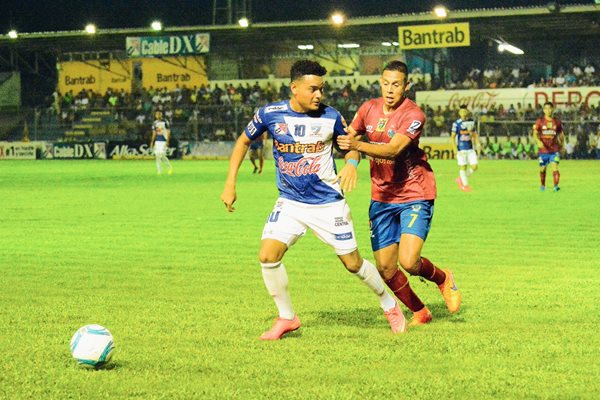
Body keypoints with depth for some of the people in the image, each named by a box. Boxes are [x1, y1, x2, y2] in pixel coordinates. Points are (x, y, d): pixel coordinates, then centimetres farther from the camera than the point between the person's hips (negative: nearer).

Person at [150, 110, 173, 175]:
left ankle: (170, 167, 6)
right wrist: (152, 142, 12)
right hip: (157, 141, 6)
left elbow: (168, 132, -8)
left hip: (164, 141, -6)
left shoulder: (165, 122, -7)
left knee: (162, 155, -14)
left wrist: (167, 142, -15)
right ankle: (159, 170, 6)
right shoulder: (155, 123, 9)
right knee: (157, 155, 0)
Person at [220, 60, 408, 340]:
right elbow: (243, 141, 8)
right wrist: (230, 184, 3)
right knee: (268, 255, -15)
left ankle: (390, 305, 29)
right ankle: (286, 318, 4)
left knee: (353, 263, 3)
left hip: (328, 203, -1)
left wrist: (351, 163, -15)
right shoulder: (269, 114, -9)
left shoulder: (330, 117, -9)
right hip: (290, 202, 1)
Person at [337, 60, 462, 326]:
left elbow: (393, 150, -30)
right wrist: (343, 137, -4)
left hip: (414, 196, -5)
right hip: (381, 198, 6)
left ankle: (443, 279, 15)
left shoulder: (413, 115, -15)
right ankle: (419, 312, 24)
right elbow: (350, 136, 19)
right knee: (385, 268, 2)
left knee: (409, 262, -19)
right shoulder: (369, 109, 3)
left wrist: (358, 145, -44)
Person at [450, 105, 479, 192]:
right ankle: (465, 185, 14)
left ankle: (461, 179, 19)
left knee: (474, 166, -1)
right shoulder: (456, 123, -7)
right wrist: (456, 150, -13)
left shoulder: (471, 122, 10)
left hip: (471, 149, 5)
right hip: (461, 149, -5)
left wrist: (477, 144, 9)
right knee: (463, 167, -1)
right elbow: (452, 137, -7)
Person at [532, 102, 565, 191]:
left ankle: (556, 186, -21)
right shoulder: (540, 121, 0)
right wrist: (538, 141, -26)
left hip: (554, 149, 0)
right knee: (542, 169, 11)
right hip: (543, 149, 0)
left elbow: (561, 134, 16)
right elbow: (535, 134, -7)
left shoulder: (557, 122, 4)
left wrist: (562, 145, 16)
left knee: (555, 167, -16)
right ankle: (543, 185, 32)